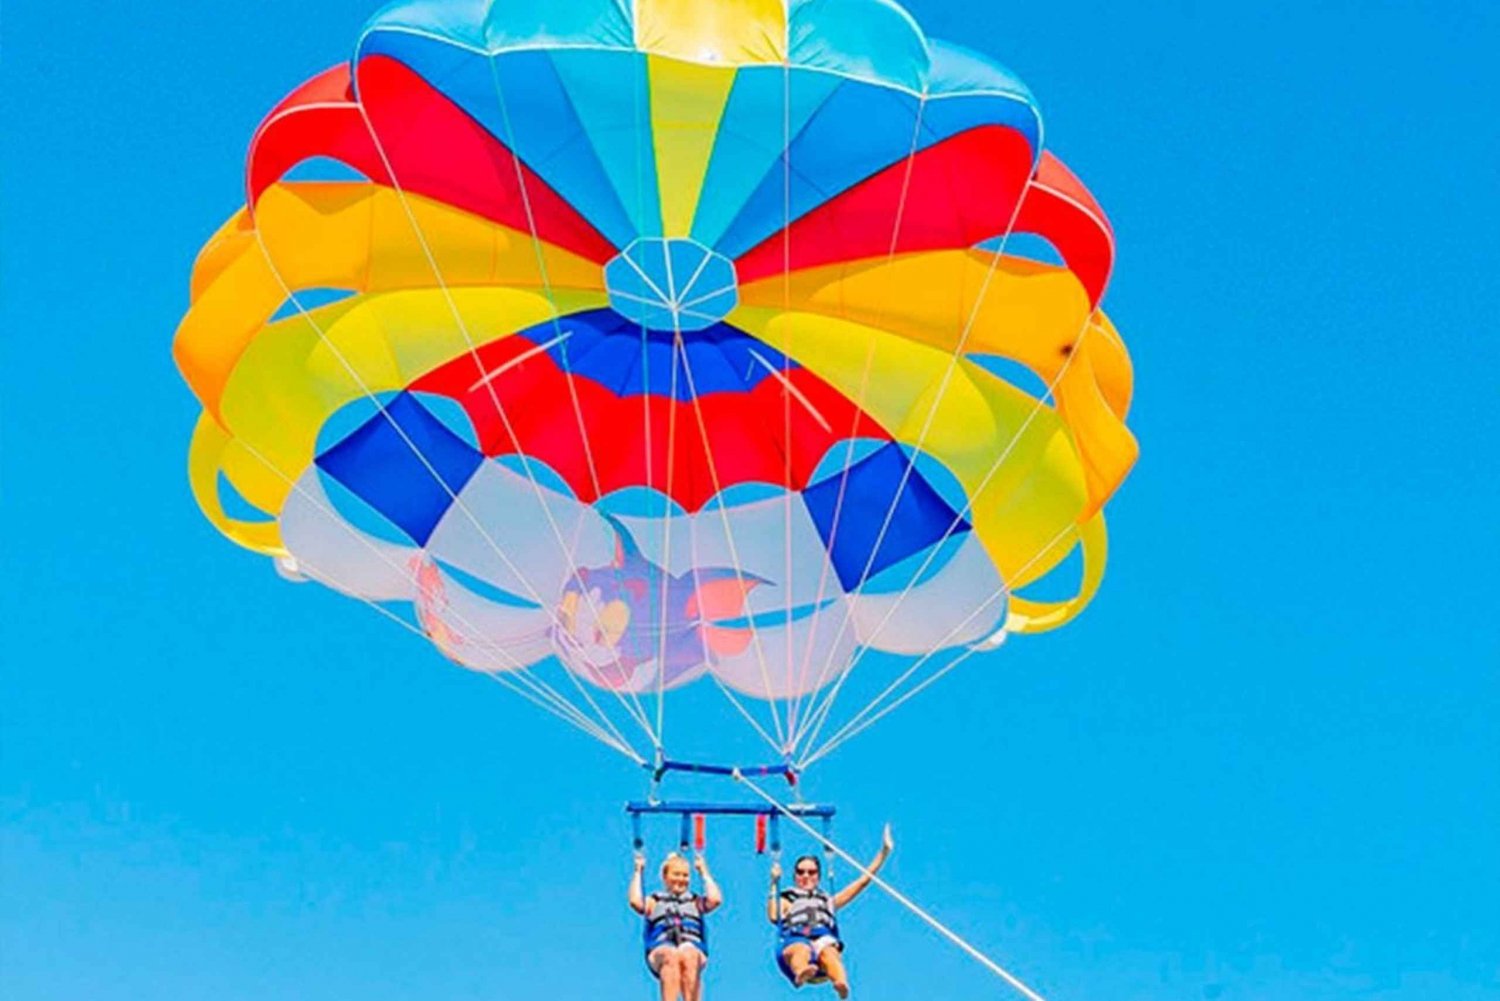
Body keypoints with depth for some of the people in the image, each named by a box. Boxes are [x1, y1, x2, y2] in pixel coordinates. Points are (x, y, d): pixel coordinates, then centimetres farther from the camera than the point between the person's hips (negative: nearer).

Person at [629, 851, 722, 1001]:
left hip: (693, 949, 1)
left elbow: (715, 899, 10)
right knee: (670, 957, -39)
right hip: (660, 950, -1)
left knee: (689, 957, -37)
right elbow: (635, 902, 6)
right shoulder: (654, 901, 27)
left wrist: (704, 872, 21)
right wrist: (638, 872, 15)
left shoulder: (696, 902, 31)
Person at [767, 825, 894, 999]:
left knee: (828, 952, -39)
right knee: (801, 949, -41)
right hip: (794, 940, -1)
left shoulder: (828, 901, 41)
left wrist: (883, 852, 36)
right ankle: (801, 972, -77)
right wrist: (774, 884, 8)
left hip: (823, 938, 1)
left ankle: (841, 983, -71)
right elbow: (774, 917, 10)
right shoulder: (786, 900, 35)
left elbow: (863, 880, 39)